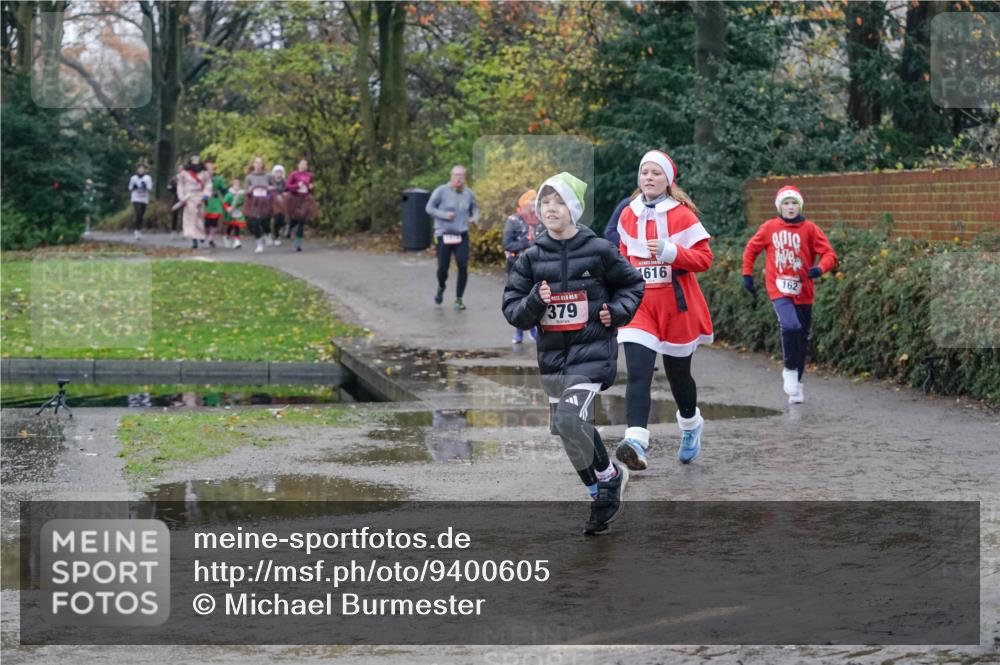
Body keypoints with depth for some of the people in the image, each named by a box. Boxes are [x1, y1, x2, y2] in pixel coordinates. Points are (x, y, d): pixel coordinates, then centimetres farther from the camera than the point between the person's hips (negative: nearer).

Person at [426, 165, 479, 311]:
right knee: (443, 267, 2)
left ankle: (459, 299, 1)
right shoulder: (441, 191, -7)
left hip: (462, 236, 2)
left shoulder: (469, 193, 3)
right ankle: (441, 288, 37)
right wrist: (444, 215, -16)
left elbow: (474, 209, 19)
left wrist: (475, 217, -3)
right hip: (444, 235, -2)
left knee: (463, 266, -12)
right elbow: (429, 208, -2)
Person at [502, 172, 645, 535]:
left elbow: (632, 284, 11)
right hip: (552, 353, 5)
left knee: (570, 420, -22)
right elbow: (512, 309, 2)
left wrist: (617, 312, -5)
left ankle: (607, 478, 1)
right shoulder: (531, 257, 3)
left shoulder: (598, 250, -4)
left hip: (592, 351, -5)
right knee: (567, 429, 10)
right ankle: (608, 478, 29)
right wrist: (534, 302, -17)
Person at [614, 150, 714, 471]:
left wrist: (670, 251, -24)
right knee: (638, 373, -16)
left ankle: (691, 424, 44)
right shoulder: (628, 216, 6)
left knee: (678, 373, 14)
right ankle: (636, 443, -30)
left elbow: (705, 258, -10)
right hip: (639, 304, 2)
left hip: (677, 306, -2)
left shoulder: (682, 215, -7)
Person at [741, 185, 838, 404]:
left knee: (802, 338, 10)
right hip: (779, 290, -2)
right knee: (791, 327, -26)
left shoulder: (809, 229, -1)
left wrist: (820, 268, -24)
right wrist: (747, 275, 9)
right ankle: (790, 371, -5)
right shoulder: (769, 228, 1)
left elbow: (829, 254, -4)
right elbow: (751, 250, 14)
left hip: (803, 292, 2)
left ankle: (796, 382, 26)